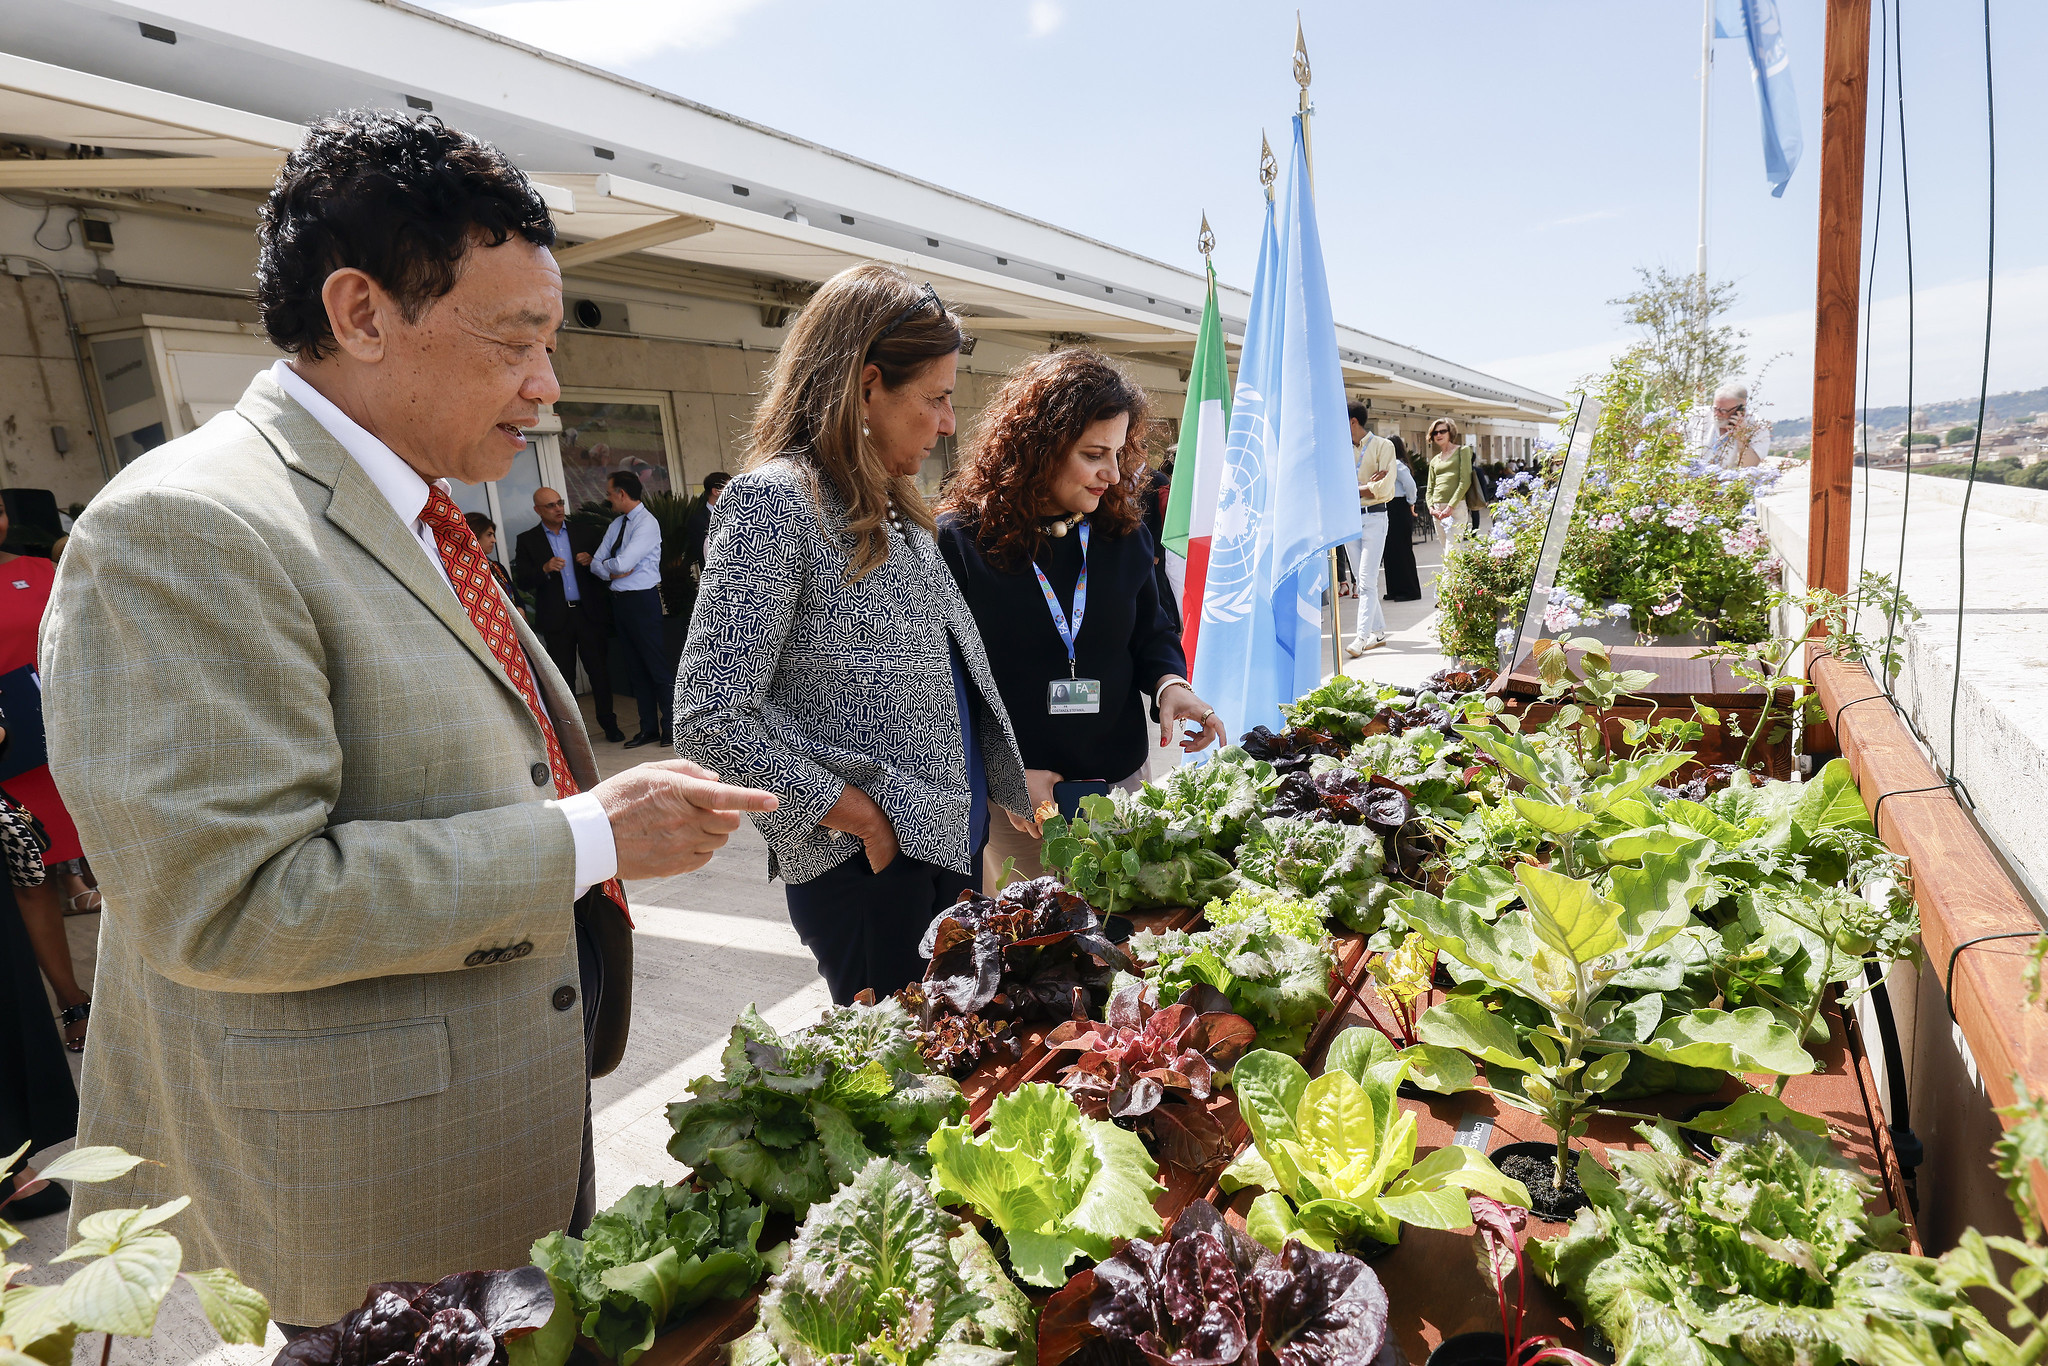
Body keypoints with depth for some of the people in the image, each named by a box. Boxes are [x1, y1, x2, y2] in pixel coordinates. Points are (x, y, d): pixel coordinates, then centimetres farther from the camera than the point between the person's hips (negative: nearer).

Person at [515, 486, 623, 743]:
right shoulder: (527, 540, 5)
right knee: (563, 676, 5)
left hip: (589, 613, 1)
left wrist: (592, 562, -10)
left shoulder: (583, 534, 10)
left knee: (599, 670, 3)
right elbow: (521, 579, -2)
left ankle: (609, 723, 14)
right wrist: (545, 569, -19)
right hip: (557, 618, -1)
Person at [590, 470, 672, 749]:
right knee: (635, 666, 12)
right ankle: (649, 728, 20)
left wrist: (603, 564, -2)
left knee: (656, 664, -5)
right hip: (620, 600, 9)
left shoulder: (647, 524, -13)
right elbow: (597, 562, 9)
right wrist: (614, 569, -10)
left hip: (642, 600, -9)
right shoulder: (616, 524, 13)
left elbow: (621, 563, -21)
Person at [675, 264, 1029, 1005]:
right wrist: (854, 813, -16)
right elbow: (709, 720, -20)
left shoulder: (893, 507, 13)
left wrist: (1002, 789, 10)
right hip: (867, 863, -8)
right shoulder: (773, 502, -15)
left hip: (952, 843, 8)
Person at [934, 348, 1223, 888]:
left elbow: (1152, 630, 14)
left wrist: (1169, 682, -9)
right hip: (1011, 803, -4)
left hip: (1120, 782, 4)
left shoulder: (1124, 531, 3)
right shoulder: (960, 540, -11)